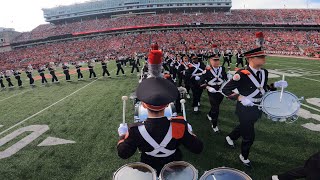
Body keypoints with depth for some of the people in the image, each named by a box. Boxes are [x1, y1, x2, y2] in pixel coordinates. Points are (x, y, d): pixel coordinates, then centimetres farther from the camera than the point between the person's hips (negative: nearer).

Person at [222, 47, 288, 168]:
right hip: (245, 109, -7)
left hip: (258, 108, 8)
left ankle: (230, 137, 57)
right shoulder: (242, 74, -26)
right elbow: (225, 90, -23)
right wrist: (241, 98, -33)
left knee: (244, 126, 28)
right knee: (249, 136, 6)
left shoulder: (264, 72, -2)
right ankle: (244, 157, 33)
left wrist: (276, 85, -4)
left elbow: (264, 88, 12)